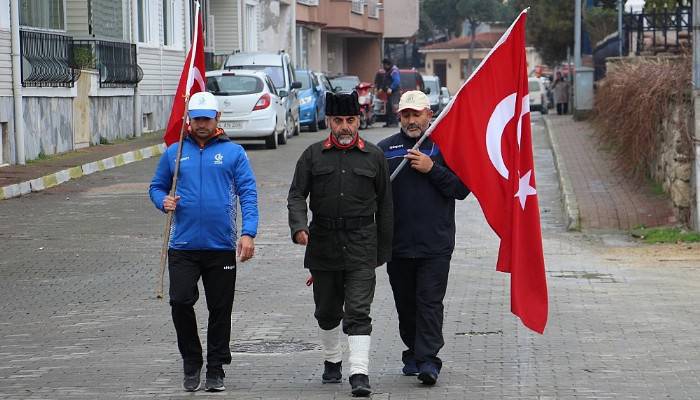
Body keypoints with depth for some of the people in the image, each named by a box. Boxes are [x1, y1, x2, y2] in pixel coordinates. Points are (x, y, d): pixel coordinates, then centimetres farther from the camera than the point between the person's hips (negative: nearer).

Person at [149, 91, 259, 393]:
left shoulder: (233, 153, 3)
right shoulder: (174, 153, 8)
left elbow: (248, 194, -2)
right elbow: (156, 187, 17)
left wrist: (248, 233, -13)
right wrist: (164, 201, -7)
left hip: (222, 247, -1)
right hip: (183, 246, 1)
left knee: (220, 311, 6)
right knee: (180, 302, -11)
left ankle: (216, 369, 19)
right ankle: (191, 362, 9)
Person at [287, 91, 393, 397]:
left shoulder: (374, 156, 4)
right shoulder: (313, 155, 4)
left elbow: (384, 205, 8)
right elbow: (297, 195, 1)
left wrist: (383, 250, 7)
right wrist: (299, 227, -19)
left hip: (361, 247, -2)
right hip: (323, 243, 2)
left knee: (358, 311, -10)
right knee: (327, 311, 15)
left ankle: (359, 373, -15)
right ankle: (332, 361, 36)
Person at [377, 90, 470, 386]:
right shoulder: (384, 149, 7)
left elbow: (462, 189, -1)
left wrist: (432, 169, -12)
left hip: (436, 243, -2)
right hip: (398, 243, 2)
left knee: (430, 303, -8)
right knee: (405, 304, 11)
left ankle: (427, 359, -10)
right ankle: (413, 353, 25)